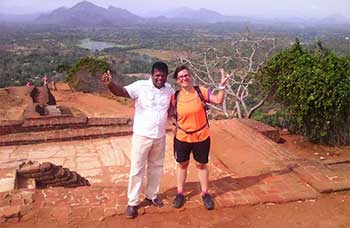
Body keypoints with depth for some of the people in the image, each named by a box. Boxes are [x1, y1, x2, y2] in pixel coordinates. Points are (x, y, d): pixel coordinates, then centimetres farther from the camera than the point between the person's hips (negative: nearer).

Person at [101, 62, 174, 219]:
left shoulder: (169, 89, 2)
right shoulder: (140, 86, -14)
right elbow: (121, 92, -28)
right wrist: (110, 84, -47)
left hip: (160, 137, 5)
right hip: (142, 135, -5)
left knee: (156, 167, 18)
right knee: (137, 169, 3)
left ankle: (151, 195, 38)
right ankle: (132, 203, 15)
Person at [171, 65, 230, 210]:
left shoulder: (201, 91, -9)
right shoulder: (175, 97, -7)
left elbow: (218, 100, -10)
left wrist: (222, 85, -20)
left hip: (201, 137, -1)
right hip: (182, 138, 1)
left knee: (201, 165, 13)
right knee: (182, 165, 16)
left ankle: (205, 194, 29)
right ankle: (180, 194, 31)